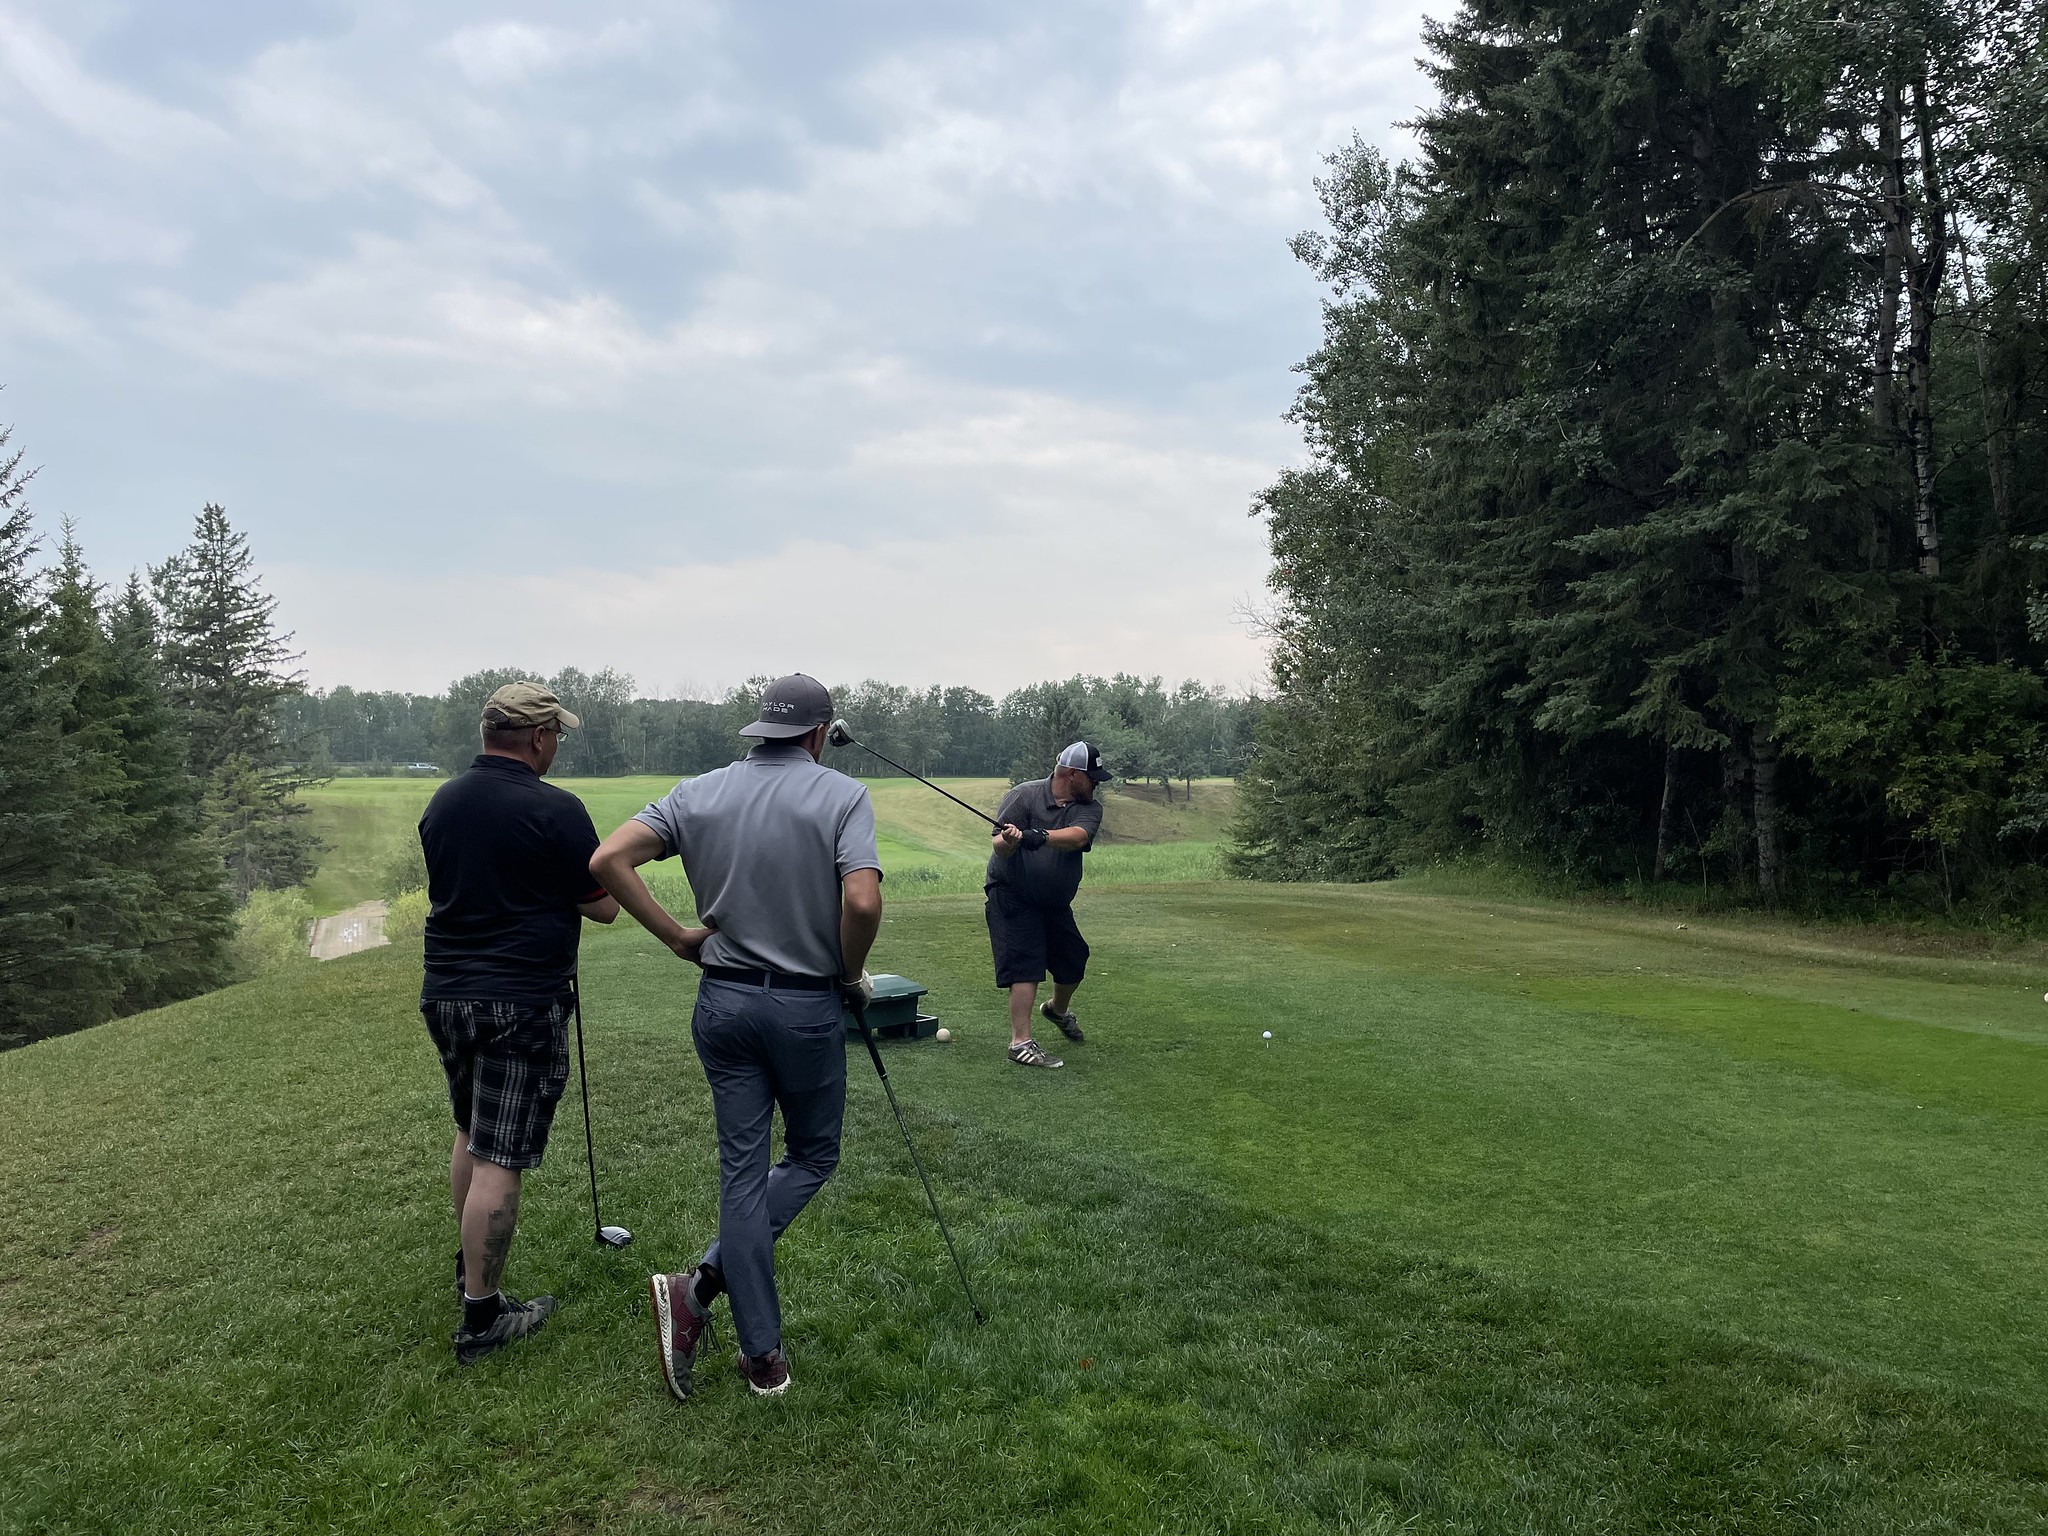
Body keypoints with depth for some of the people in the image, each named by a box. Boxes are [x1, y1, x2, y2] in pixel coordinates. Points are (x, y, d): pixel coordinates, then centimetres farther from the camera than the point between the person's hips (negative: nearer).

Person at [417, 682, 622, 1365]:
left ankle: (469, 1268, 39)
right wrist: (568, 887, 12)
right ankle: (481, 1315, 7)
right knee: (499, 1160, -1)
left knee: (471, 1132, 25)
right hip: (521, 1002, -8)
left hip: (446, 994, 8)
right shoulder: (555, 809, -16)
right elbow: (603, 907, -9)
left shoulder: (442, 802, 6)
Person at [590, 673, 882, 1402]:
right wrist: (851, 970, -5)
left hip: (723, 1000, 4)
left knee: (743, 1169, 10)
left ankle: (762, 1355, 13)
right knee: (813, 1155, 16)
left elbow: (608, 860, -7)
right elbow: (863, 900, -24)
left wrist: (676, 937, 1)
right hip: (807, 1005, -4)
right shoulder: (842, 795, -10)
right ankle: (702, 1284, 0)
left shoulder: (698, 793, 2)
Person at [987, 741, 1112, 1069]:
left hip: (1056, 902, 6)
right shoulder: (1024, 795, -13)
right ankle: (1020, 1043, -15)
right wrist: (1009, 839, -44)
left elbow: (1078, 836, -26)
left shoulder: (1089, 807, -3)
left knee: (1074, 960, 16)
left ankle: (1057, 1009, 47)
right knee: (1026, 964, -17)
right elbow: (998, 846, -19)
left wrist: (1040, 836, -44)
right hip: (1012, 896, -6)